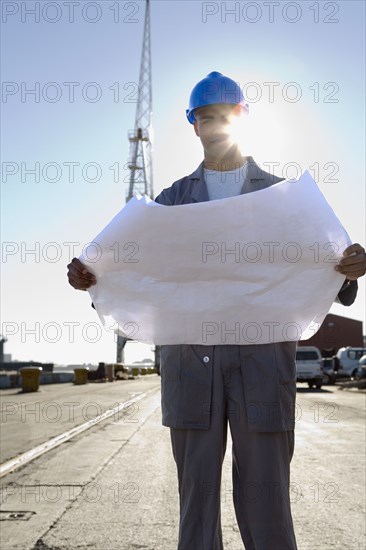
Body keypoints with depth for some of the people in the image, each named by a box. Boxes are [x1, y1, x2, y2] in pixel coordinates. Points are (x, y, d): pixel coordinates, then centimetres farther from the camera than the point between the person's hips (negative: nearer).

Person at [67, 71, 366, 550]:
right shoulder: (173, 199, 15)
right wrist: (90, 277, -10)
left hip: (263, 354, -1)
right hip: (190, 357, 2)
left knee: (265, 502, 1)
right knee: (196, 496, 8)